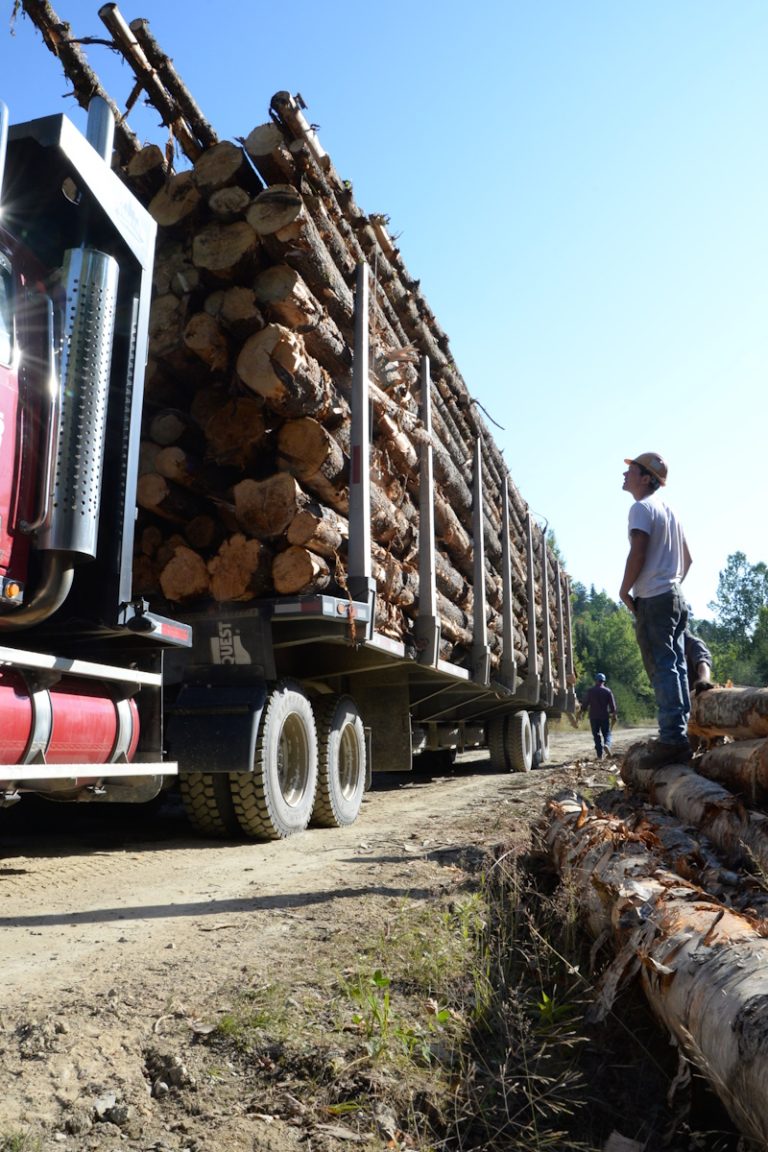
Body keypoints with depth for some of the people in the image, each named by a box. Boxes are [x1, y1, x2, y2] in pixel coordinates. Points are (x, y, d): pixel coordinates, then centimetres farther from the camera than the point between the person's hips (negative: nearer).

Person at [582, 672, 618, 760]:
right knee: (606, 733, 10)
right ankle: (607, 744, -21)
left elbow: (585, 703, 0)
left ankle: (600, 755, -1)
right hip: (605, 716, 0)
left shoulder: (591, 691, 0)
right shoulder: (608, 691, 2)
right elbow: (612, 705, 0)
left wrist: (583, 711, 11)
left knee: (596, 735, 4)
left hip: (593, 716, 0)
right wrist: (614, 716, 5)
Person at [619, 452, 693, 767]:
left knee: (662, 668, -11)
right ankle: (680, 735, 13)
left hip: (653, 599, -9)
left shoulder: (642, 508, -8)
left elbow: (638, 553, -19)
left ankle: (672, 739, -13)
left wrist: (624, 590, -10)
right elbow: (687, 558, 24)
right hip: (676, 596, 9)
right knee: (676, 667, 9)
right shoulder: (669, 511, 20)